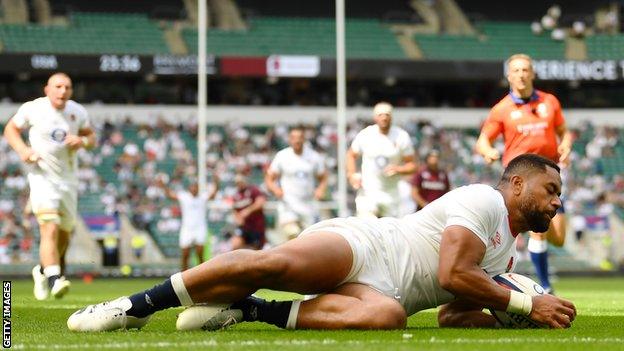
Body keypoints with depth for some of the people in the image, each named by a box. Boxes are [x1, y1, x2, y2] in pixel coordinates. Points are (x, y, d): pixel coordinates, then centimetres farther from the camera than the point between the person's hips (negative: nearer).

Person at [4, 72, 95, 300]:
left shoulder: (78, 112, 2)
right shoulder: (32, 109, -8)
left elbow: (91, 137, 14)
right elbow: (11, 128, 6)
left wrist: (82, 141, -10)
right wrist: (22, 149, -12)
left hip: (68, 179, 5)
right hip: (42, 177, -5)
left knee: (64, 234, 14)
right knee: (50, 228, -23)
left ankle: (43, 270, 38)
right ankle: (54, 278, -33)